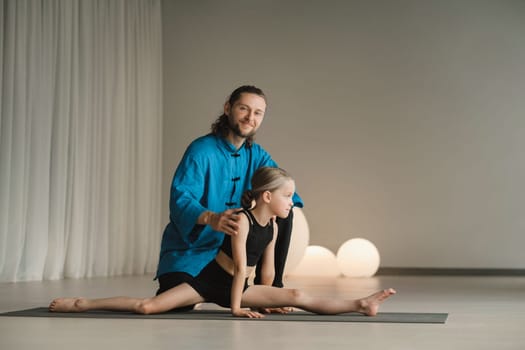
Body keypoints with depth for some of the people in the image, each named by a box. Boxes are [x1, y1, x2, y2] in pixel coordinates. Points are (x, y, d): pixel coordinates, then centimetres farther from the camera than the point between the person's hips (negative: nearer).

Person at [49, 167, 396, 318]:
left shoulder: (273, 228, 0)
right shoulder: (242, 219, -20)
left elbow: (267, 271, 6)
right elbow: (241, 266, -21)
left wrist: (266, 302, 7)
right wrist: (237, 307, -20)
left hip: (239, 287, 5)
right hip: (210, 280, -5)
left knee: (297, 296, -10)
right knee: (148, 306, -15)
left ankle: (360, 305, -13)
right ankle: (82, 304, -3)